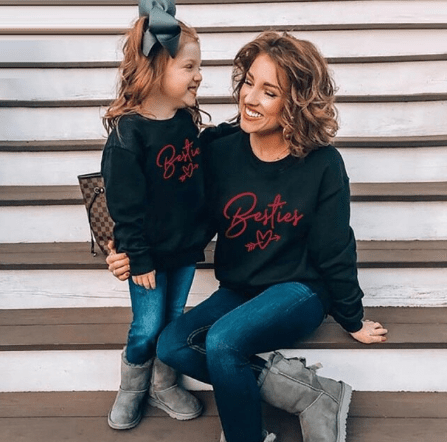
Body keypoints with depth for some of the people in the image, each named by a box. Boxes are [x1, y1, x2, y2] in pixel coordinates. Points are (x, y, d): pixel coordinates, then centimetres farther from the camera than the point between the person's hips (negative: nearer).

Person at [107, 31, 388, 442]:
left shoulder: (322, 164, -14)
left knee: (222, 341, -30)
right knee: (171, 344, -17)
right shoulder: (221, 153, -6)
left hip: (299, 292, -5)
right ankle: (309, 394, -14)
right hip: (237, 291, 5)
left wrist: (352, 320, 4)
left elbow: (334, 250, -6)